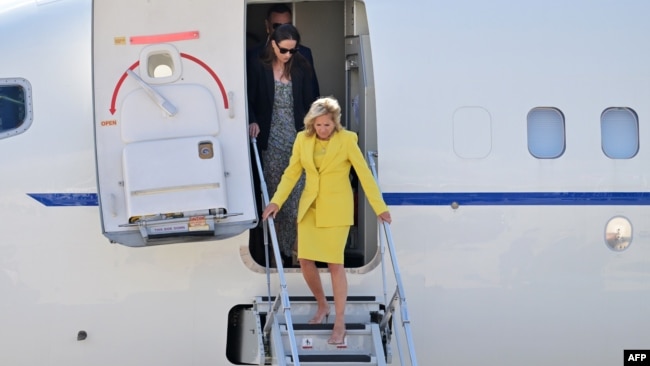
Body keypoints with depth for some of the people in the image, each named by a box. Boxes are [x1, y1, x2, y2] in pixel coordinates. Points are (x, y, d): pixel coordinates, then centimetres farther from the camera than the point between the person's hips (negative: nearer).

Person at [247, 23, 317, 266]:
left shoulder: (302, 69, 4)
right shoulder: (258, 68, -1)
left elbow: (309, 102, 7)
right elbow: (250, 100, 2)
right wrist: (253, 122, -15)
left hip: (297, 138, 1)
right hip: (271, 140, -1)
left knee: (295, 196, -4)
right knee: (272, 194, 2)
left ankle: (288, 247, 4)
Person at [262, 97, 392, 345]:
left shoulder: (346, 140, -10)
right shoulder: (302, 139, 1)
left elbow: (364, 174, -8)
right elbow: (291, 173, 6)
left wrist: (380, 208, -8)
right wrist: (276, 202, -3)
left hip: (336, 209, -4)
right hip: (310, 207, 4)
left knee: (335, 263, -7)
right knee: (305, 260, -1)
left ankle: (340, 324, 0)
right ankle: (322, 306, 25)